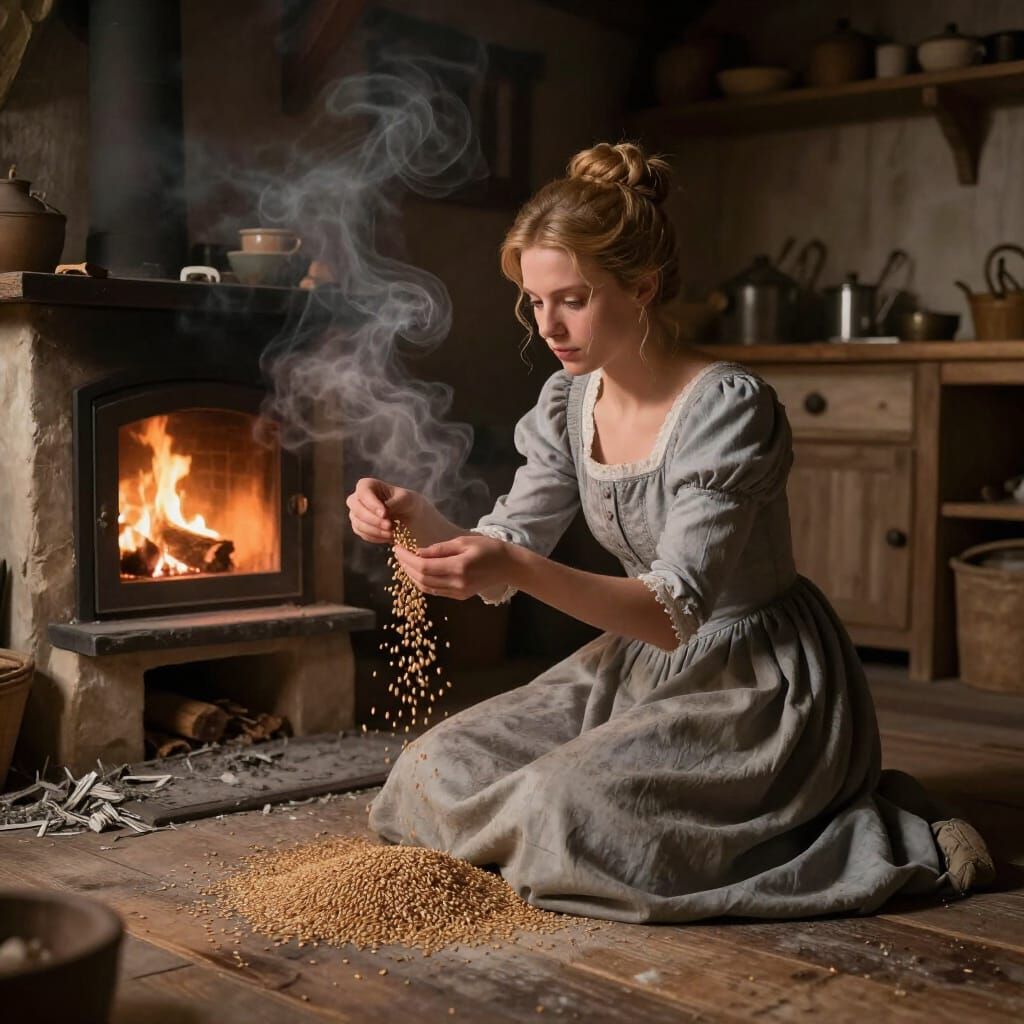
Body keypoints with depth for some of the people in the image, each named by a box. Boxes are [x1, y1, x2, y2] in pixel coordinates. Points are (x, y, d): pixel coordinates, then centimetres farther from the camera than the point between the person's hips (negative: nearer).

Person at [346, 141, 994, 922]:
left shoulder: (729, 406, -22)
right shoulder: (569, 403, 0)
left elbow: (677, 611, -28)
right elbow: (503, 560, 2)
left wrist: (516, 569, -40)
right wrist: (416, 518, -18)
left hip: (760, 684, -7)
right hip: (641, 666, 8)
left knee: (569, 808, -25)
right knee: (441, 771, -1)